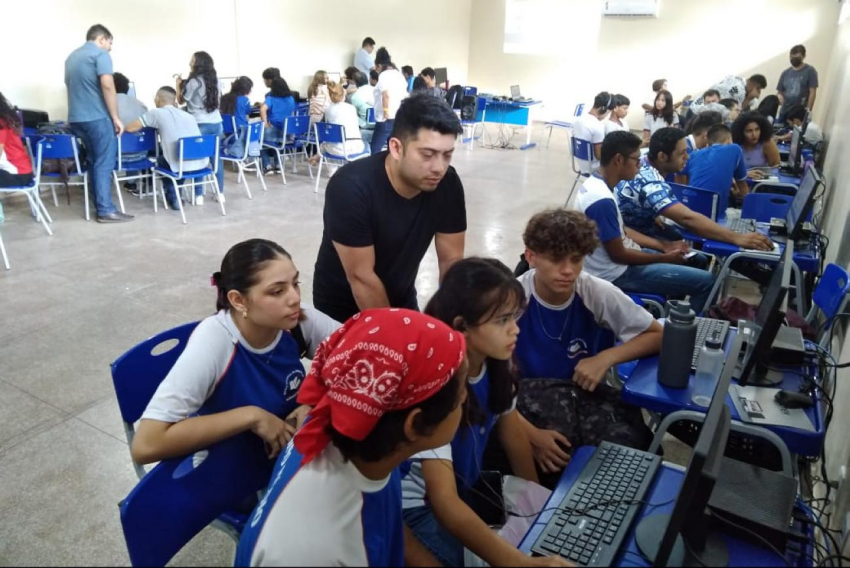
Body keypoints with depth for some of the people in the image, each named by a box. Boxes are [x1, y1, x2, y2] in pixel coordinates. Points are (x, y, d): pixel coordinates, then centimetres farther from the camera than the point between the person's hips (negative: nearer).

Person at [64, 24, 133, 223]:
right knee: (104, 163, -5)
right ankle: (106, 210, -6)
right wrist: (116, 117, -14)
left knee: (94, 162, 14)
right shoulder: (100, 54, -6)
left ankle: (99, 205, 16)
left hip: (76, 118, 8)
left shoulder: (72, 57, 20)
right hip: (97, 117, -8)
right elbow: (107, 86, -18)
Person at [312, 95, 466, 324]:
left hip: (402, 302, 4)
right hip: (342, 310, -4)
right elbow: (361, 278, -27)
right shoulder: (351, 186, -30)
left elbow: (451, 260, -10)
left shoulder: (448, 184, -17)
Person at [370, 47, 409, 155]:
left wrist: (386, 111, -17)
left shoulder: (384, 75, -7)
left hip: (387, 120, -8)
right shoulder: (399, 75, 16)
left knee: (375, 150, -3)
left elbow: (386, 94, -24)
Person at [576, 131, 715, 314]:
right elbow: (618, 255, -22)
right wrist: (665, 258, -8)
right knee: (705, 282, -10)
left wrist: (665, 246, 6)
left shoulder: (596, 183, 2)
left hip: (621, 254, 10)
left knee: (699, 260, 19)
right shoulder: (602, 201, -28)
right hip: (616, 273, -10)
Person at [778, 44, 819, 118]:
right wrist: (780, 96, -9)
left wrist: (808, 111, -13)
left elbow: (812, 92, -5)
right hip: (784, 112, 4)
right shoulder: (785, 73, 13)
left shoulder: (810, 71, 1)